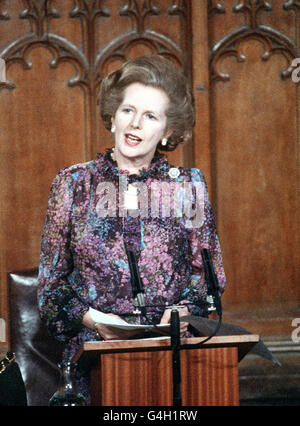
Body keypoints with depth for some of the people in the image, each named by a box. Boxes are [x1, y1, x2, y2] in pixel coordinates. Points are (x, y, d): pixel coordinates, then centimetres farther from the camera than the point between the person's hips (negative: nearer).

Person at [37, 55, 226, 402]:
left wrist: (183, 311, -6)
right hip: (94, 347, -1)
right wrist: (91, 319, -8)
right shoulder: (72, 183, 9)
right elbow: (51, 281, 9)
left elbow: (210, 273, 14)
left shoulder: (188, 185, 10)